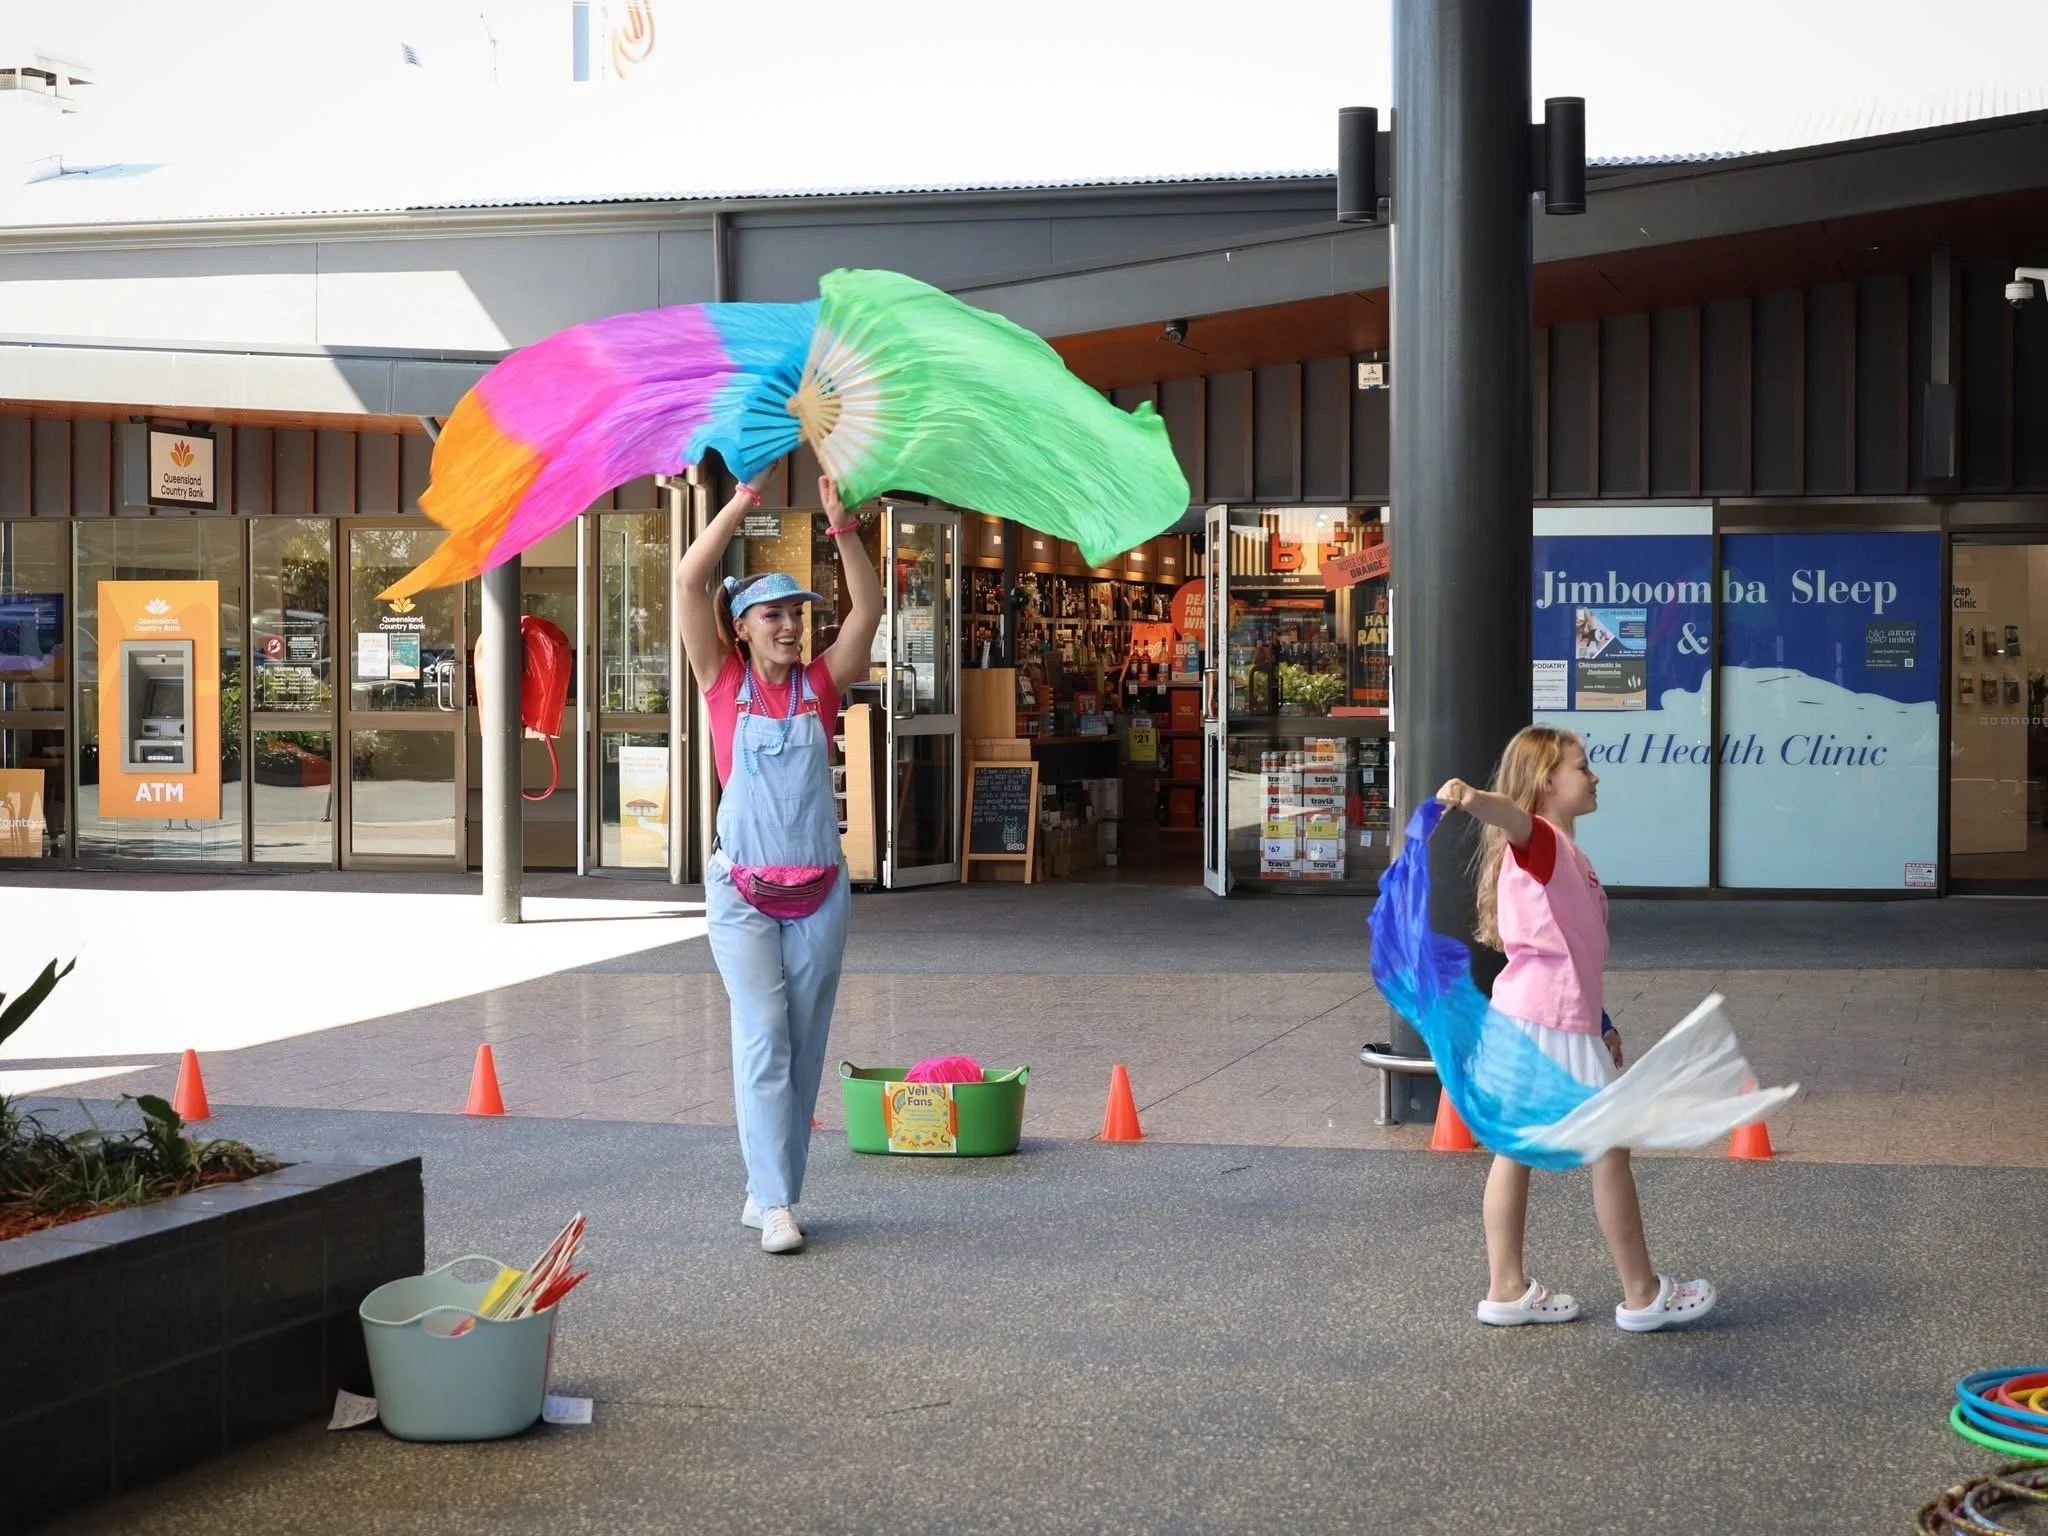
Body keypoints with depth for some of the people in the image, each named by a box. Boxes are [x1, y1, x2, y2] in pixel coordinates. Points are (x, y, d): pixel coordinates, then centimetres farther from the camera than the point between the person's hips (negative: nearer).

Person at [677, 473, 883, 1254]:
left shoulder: (821, 685, 6)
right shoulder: (723, 683, 1)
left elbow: (869, 606, -3)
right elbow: (688, 582, -8)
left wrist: (842, 524, -13)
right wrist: (740, 502, -11)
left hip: (819, 892, 3)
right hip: (743, 893, -3)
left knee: (804, 1047, 5)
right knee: (764, 1038, -11)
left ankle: (768, 1195, 15)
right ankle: (775, 1202, -10)